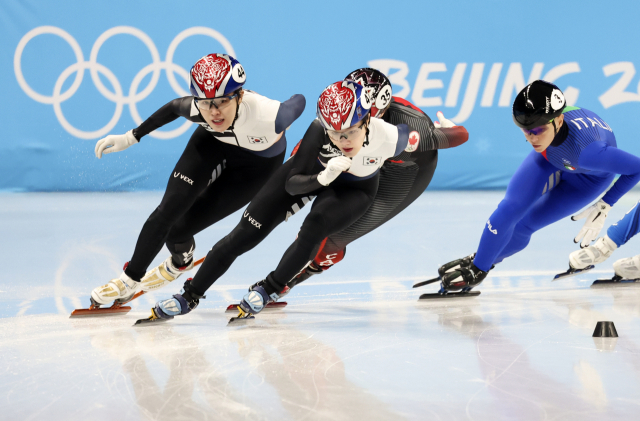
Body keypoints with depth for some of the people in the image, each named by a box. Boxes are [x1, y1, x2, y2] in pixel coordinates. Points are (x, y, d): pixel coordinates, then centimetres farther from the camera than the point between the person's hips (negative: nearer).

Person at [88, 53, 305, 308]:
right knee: (168, 210, -9)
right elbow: (174, 108, -8)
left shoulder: (268, 116, -43)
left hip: (260, 162, -2)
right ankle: (130, 279, 16)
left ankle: (181, 261, 28)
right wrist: (130, 137, -3)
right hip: (213, 143, 2)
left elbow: (299, 102, -21)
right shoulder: (195, 109, -33)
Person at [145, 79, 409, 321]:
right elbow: (291, 184, -32)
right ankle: (190, 296, 8)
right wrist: (322, 177, -50)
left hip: (355, 189, 0)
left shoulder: (389, 137, -37)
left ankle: (268, 290, -7)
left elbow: (412, 136, -11)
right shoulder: (319, 130, -38)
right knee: (246, 233, -5)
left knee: (314, 227, -30)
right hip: (312, 172, 0)